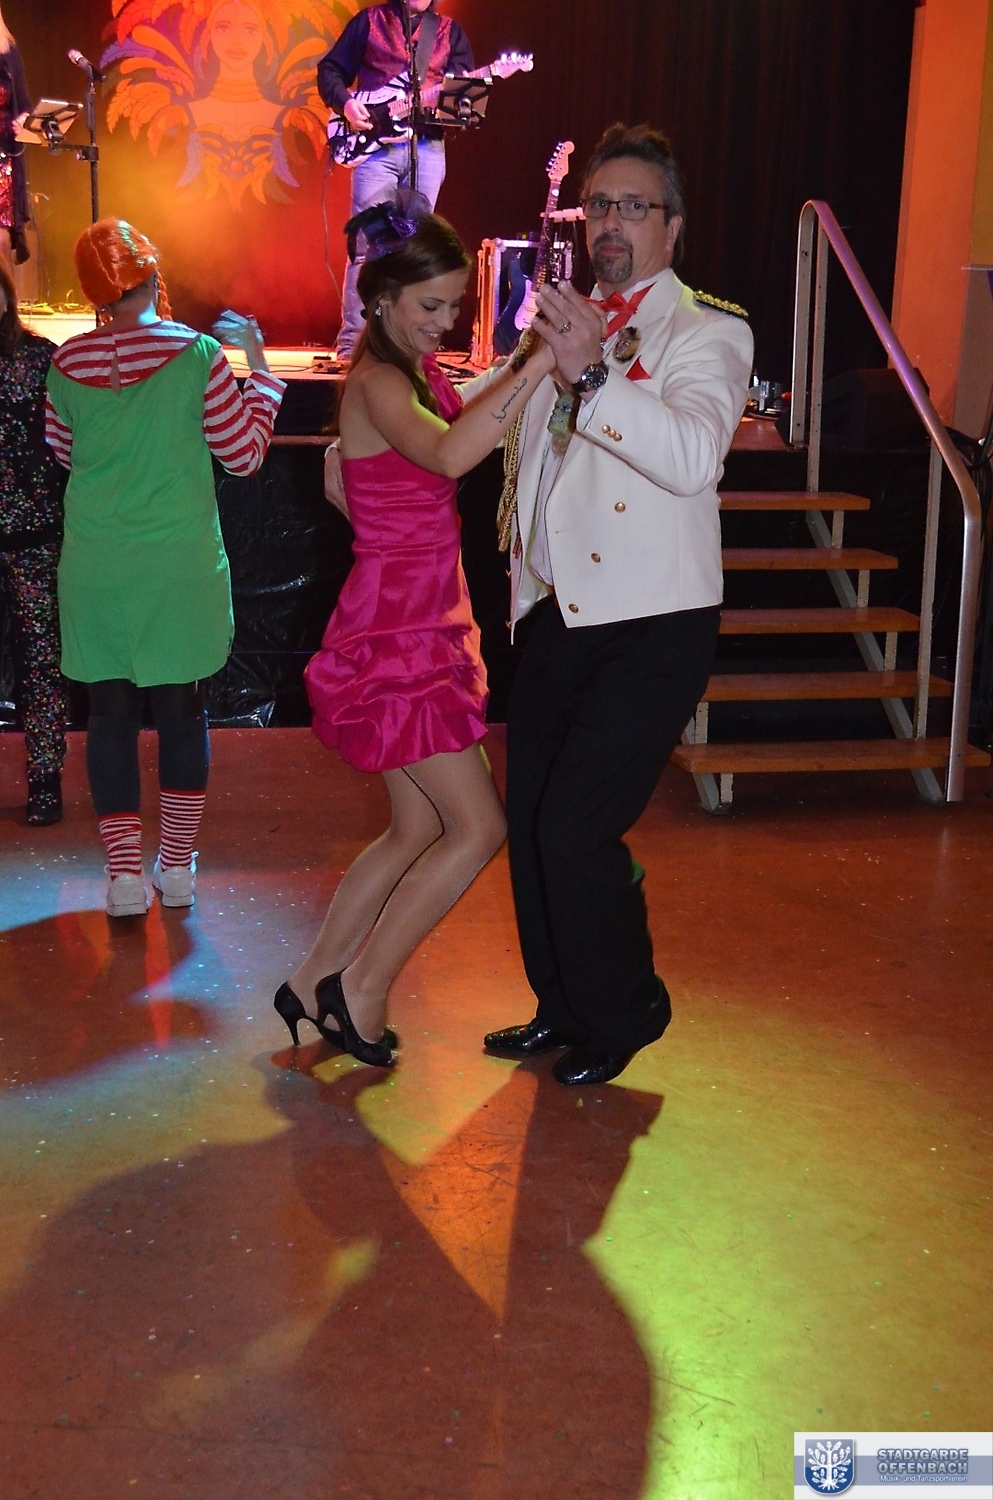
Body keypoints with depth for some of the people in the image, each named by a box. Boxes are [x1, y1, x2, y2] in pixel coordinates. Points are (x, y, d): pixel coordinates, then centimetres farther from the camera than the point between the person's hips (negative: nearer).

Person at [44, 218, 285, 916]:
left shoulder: (68, 363, -2)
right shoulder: (197, 355, -11)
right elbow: (245, 453, -3)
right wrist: (259, 365, 5)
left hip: (95, 566, 2)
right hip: (181, 566, -2)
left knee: (109, 709, 8)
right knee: (181, 708, 11)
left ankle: (125, 872, 9)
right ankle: (177, 867, 18)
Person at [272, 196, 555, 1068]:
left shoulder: (419, 372, 13)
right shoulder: (378, 383, -17)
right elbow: (450, 454, -36)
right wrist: (541, 361, -39)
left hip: (421, 627, 10)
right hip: (395, 634, -10)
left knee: (418, 831, 15)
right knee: (479, 826, -7)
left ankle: (313, 986, 26)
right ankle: (361, 991, 7)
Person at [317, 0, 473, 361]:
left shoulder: (450, 31, 16)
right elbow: (329, 70, 10)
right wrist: (345, 101, -9)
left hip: (427, 146, 2)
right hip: (377, 144, -2)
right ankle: (352, 341, -6)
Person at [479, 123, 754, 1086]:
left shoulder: (708, 333, -6)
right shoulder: (566, 325, 15)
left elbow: (694, 454, -27)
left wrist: (593, 376, -36)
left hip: (650, 633, -7)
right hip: (557, 618, 7)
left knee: (576, 830, -10)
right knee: (529, 824, 11)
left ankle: (622, 1013, 16)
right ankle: (562, 1008, 32)